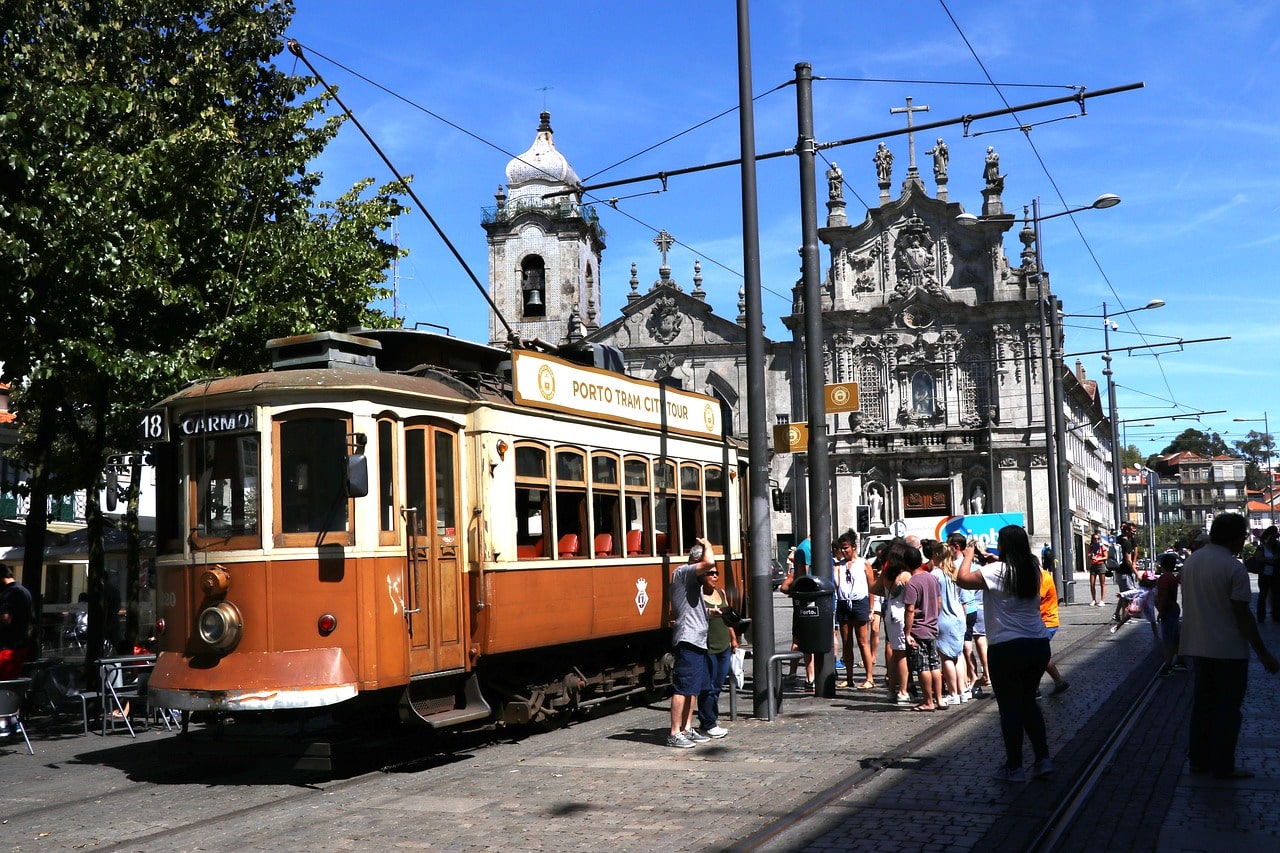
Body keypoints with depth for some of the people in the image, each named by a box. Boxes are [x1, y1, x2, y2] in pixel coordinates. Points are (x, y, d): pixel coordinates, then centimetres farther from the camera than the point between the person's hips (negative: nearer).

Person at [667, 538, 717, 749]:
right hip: (688, 639, -11)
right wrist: (707, 545, -7)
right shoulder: (682, 572, -9)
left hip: (697, 640, 11)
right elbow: (709, 562, -27)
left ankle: (687, 729, 20)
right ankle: (675, 734, -6)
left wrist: (707, 611, 18)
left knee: (694, 688, 14)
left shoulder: (692, 579, 22)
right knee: (682, 688, -8)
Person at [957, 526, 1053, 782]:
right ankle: (1043, 759, 17)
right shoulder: (1033, 569, 6)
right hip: (1038, 645, 6)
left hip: (1006, 648, -6)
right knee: (1028, 702, 20)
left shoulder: (998, 570, -14)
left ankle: (1014, 768, 10)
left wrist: (968, 555, -3)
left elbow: (963, 579, -18)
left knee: (1010, 707, 4)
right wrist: (991, 560, 21)